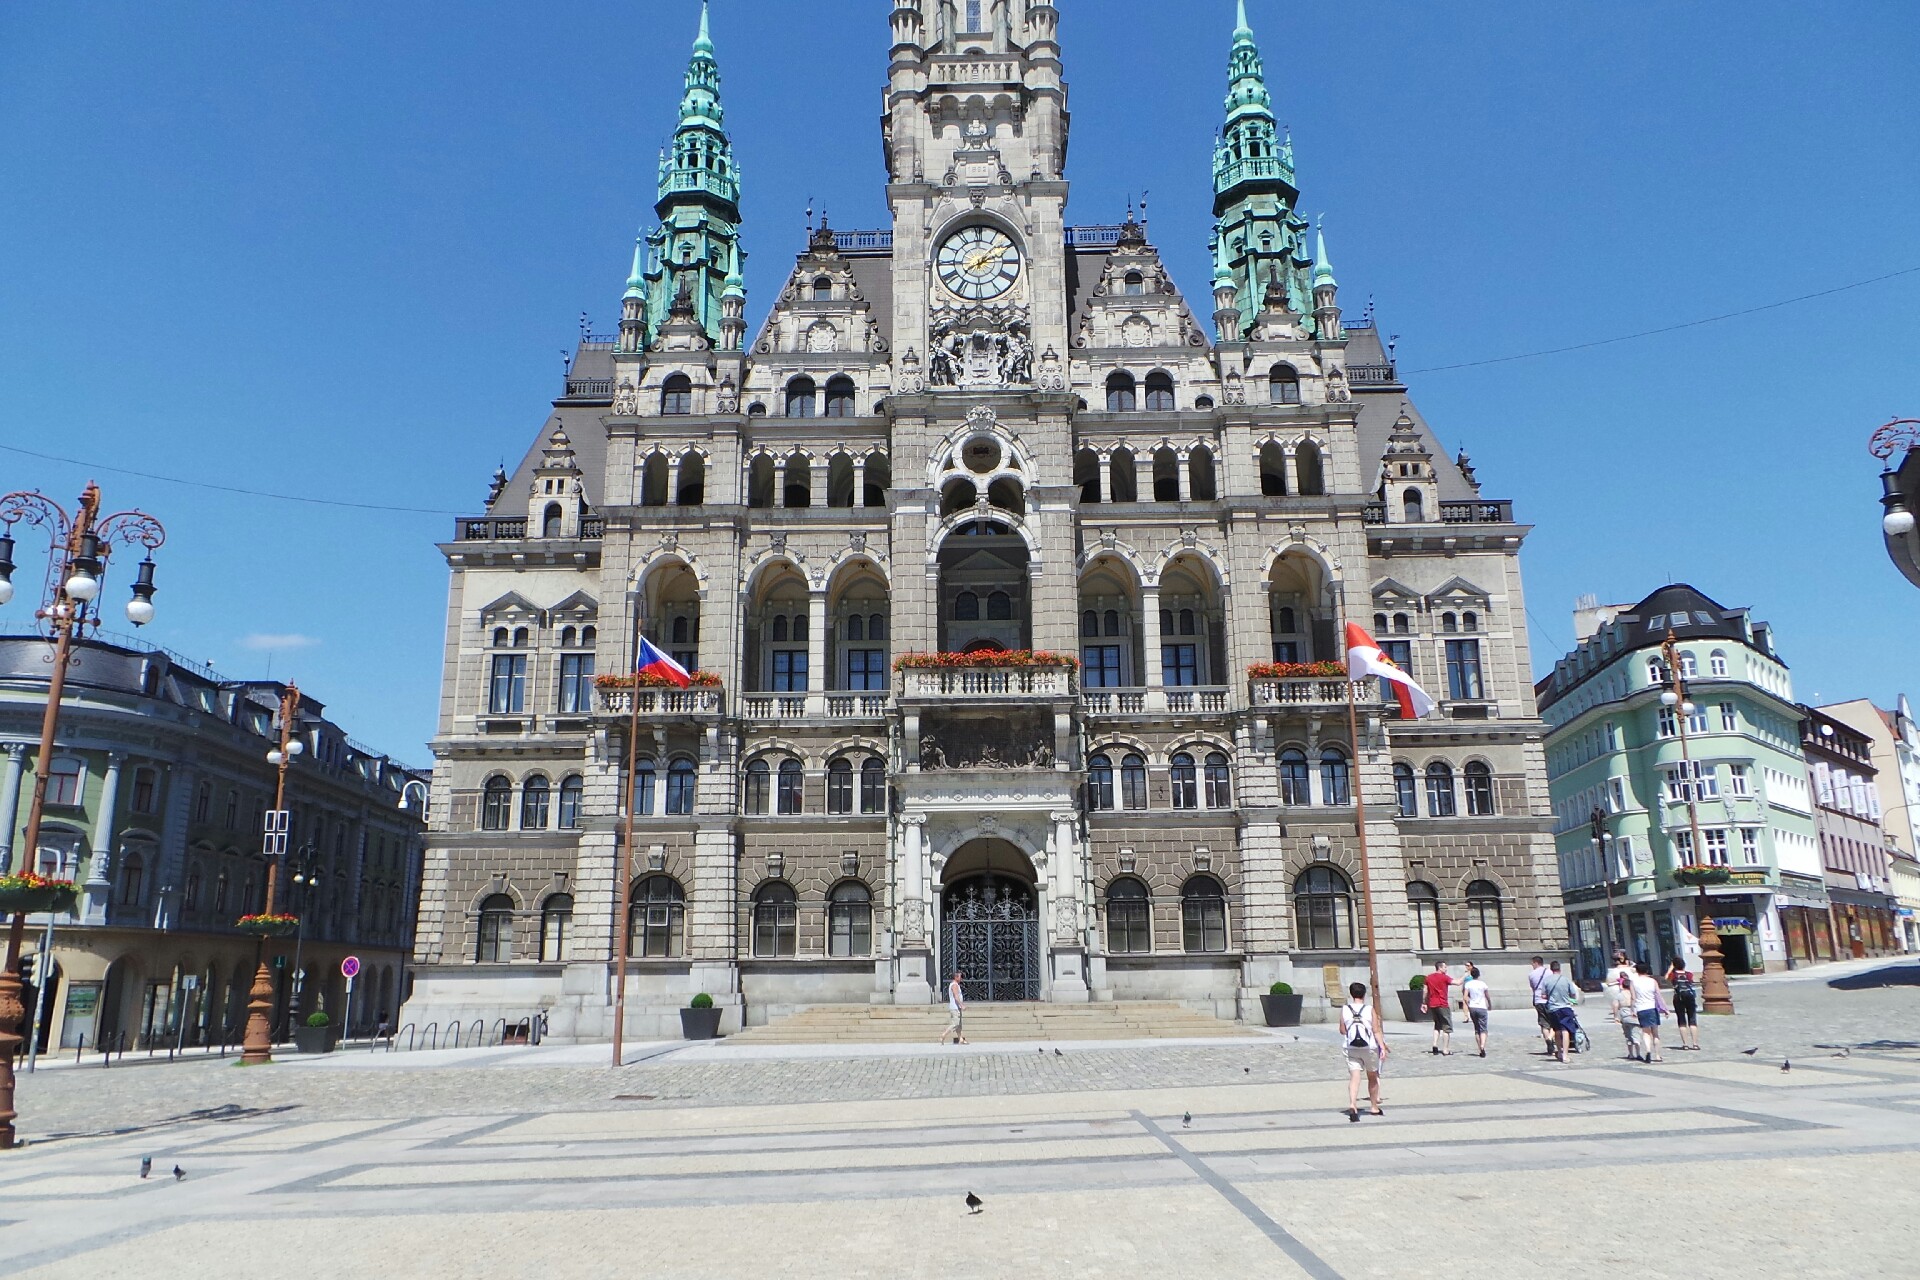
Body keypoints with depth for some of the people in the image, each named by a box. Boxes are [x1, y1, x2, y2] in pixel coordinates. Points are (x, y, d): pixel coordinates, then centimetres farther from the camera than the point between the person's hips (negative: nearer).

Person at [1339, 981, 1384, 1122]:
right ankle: (1374, 1107, 30)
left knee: (1354, 1077, -5)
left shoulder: (1344, 1010, -2)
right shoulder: (1370, 1010, -6)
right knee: (1372, 1078, 18)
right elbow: (1376, 1031, -9)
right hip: (1369, 1048, 0)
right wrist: (1382, 1047, -6)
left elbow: (1342, 1031, 4)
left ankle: (1352, 1105, -27)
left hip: (1351, 1049, 1)